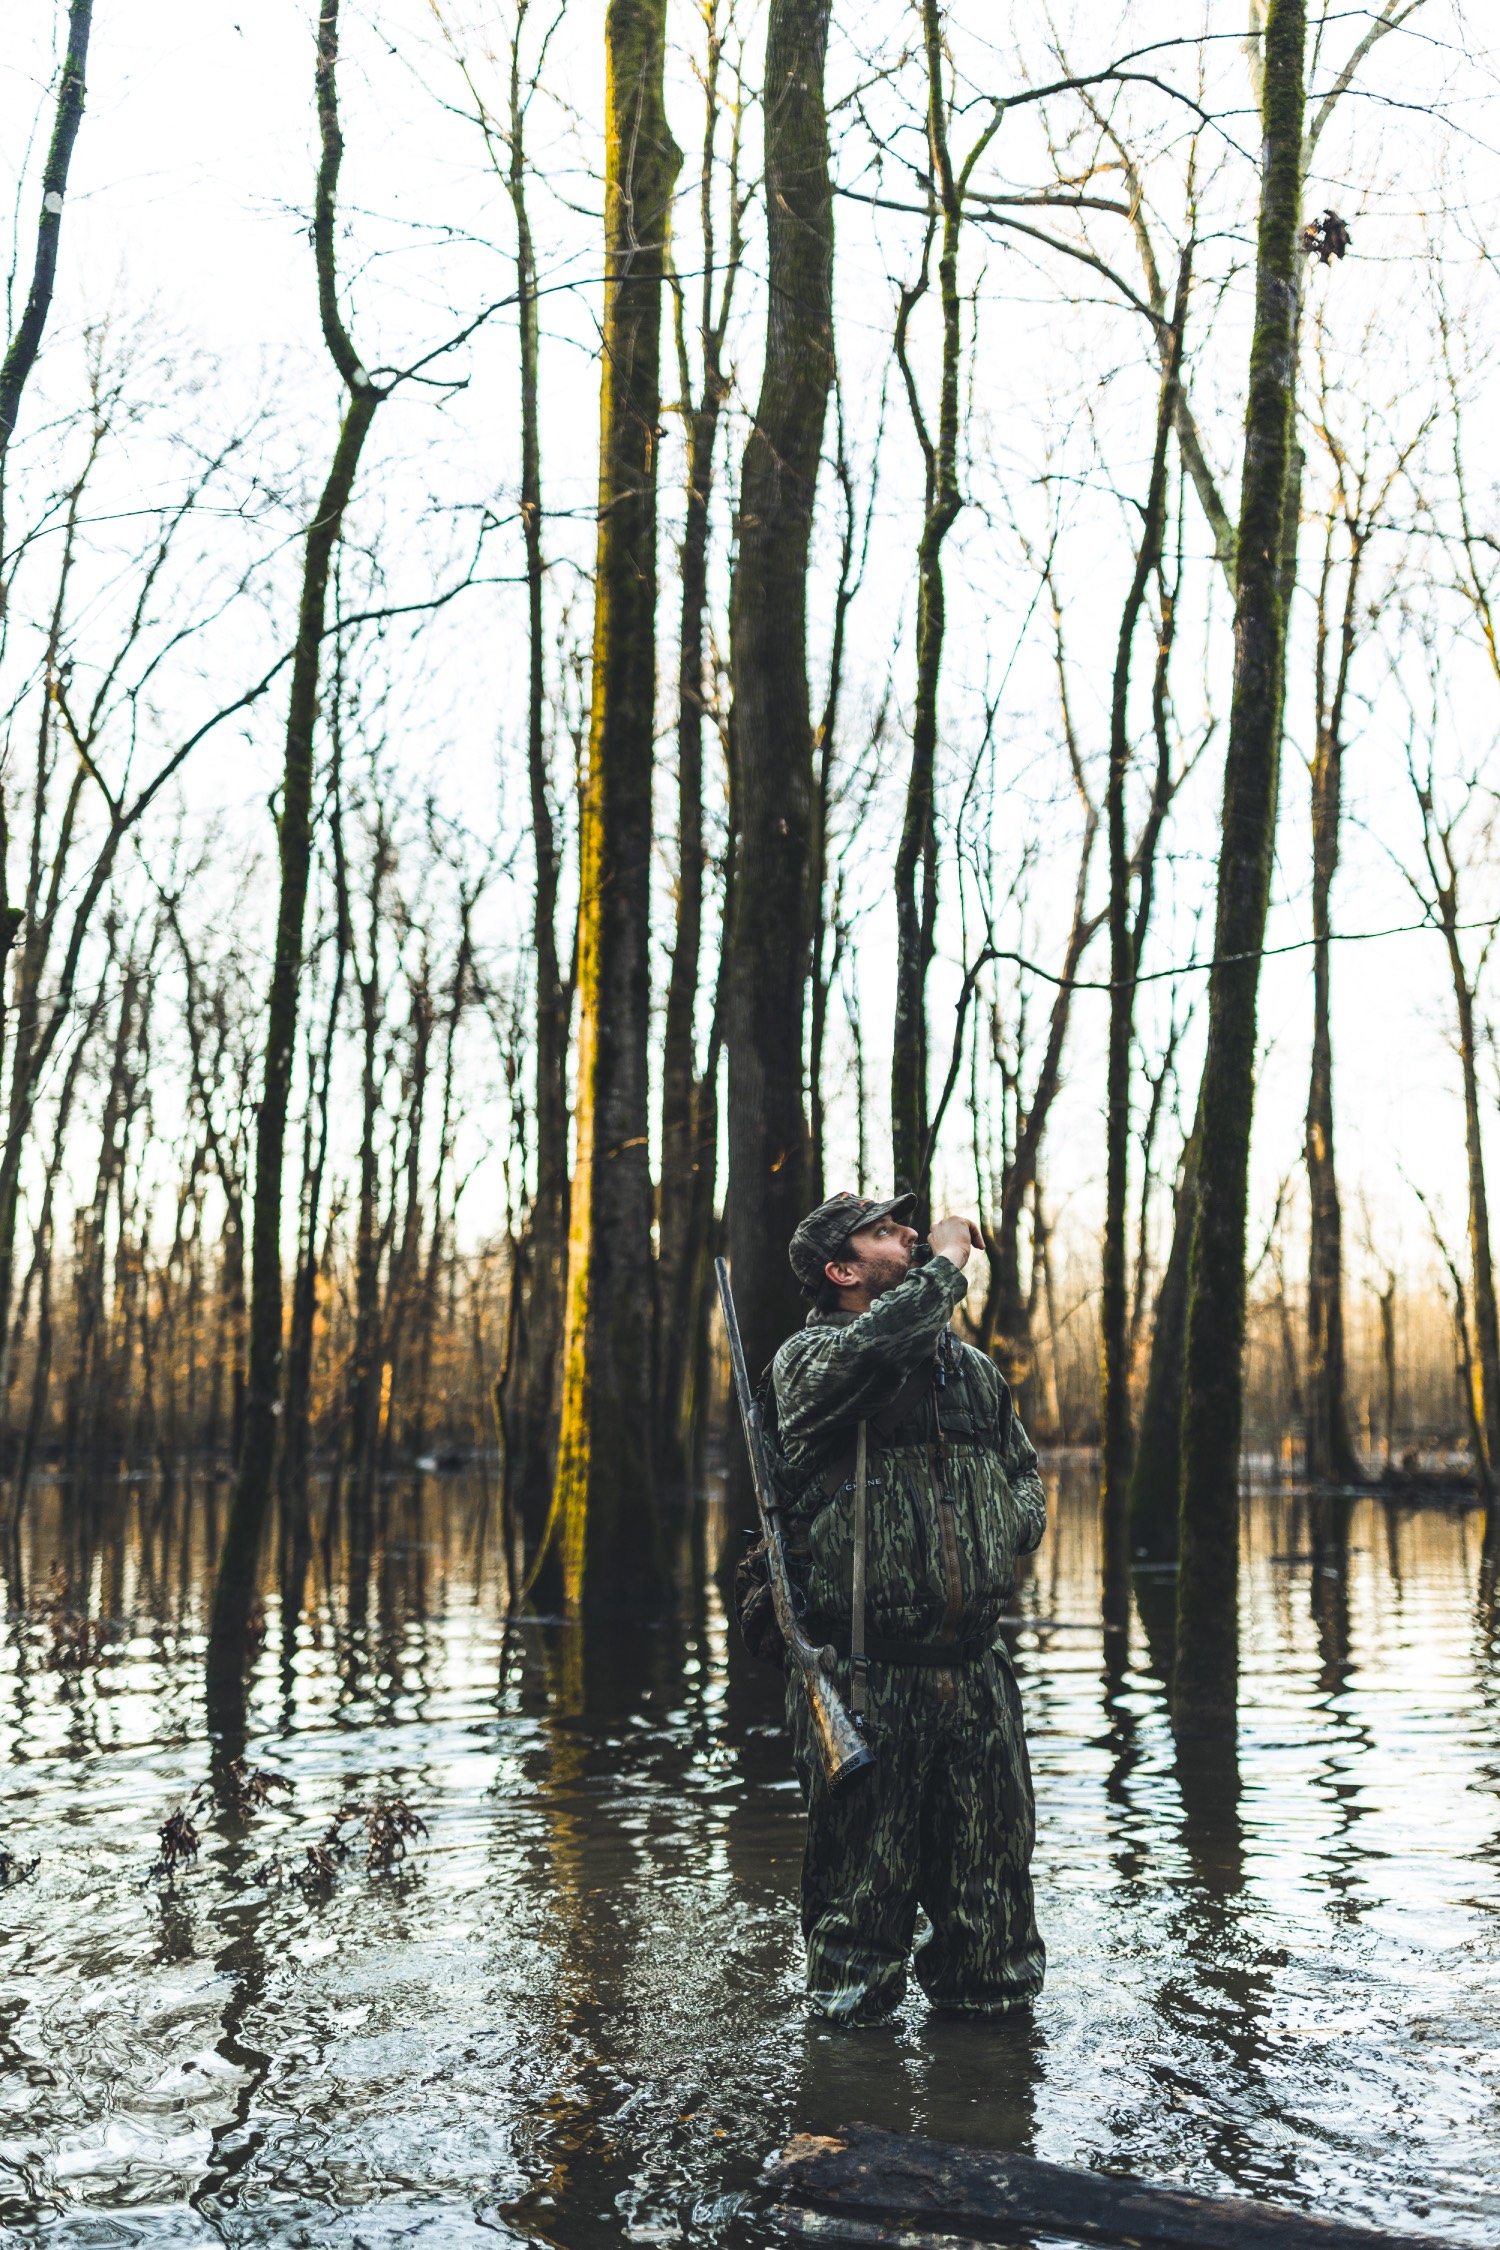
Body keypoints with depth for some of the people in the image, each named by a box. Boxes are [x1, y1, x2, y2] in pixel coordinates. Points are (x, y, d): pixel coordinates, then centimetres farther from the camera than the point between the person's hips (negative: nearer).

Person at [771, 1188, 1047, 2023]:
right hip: (865, 1674, -5)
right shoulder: (809, 1360, -5)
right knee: (863, 1872, 5)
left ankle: (988, 1995, 29)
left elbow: (1024, 1473, 28)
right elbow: (879, 1343, -29)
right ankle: (851, 2008, 24)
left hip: (974, 1665, 5)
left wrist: (1008, 1531, 5)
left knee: (995, 1859, 10)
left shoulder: (973, 1368, 14)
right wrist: (948, 1258, -14)